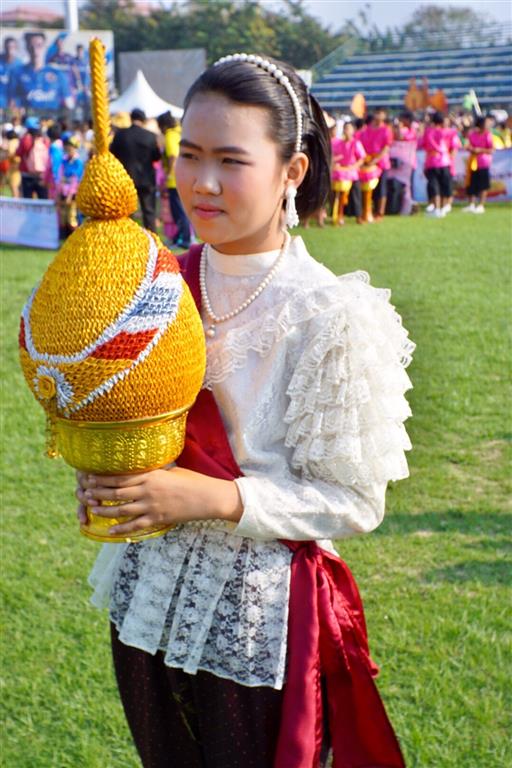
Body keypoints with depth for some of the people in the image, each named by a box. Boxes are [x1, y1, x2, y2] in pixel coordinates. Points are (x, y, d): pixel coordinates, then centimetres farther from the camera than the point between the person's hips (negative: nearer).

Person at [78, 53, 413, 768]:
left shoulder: (330, 315, -17)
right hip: (148, 601, 6)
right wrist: (102, 468, -8)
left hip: (259, 625, -5)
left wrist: (215, 498, -25)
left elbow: (355, 502, -15)